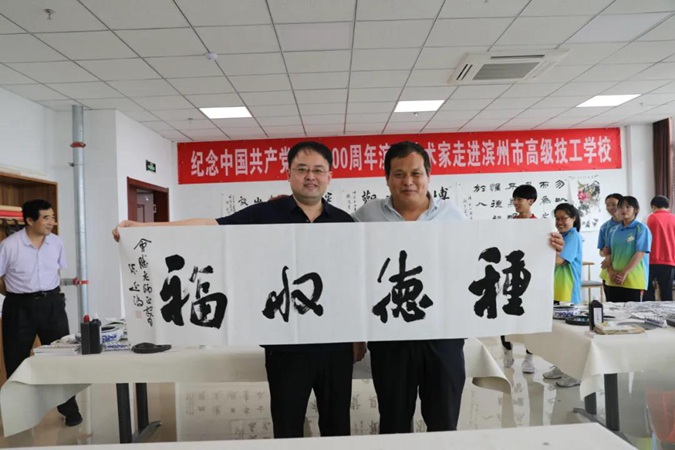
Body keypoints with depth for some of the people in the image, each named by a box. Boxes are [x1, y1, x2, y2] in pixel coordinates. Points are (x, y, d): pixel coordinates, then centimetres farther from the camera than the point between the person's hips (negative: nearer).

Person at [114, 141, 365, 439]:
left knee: (337, 425, 16)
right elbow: (212, 225, -12)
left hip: (336, 344, 2)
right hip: (285, 344, -1)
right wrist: (143, 227, -21)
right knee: (286, 427, 14)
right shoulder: (264, 215, -3)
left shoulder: (344, 222, 4)